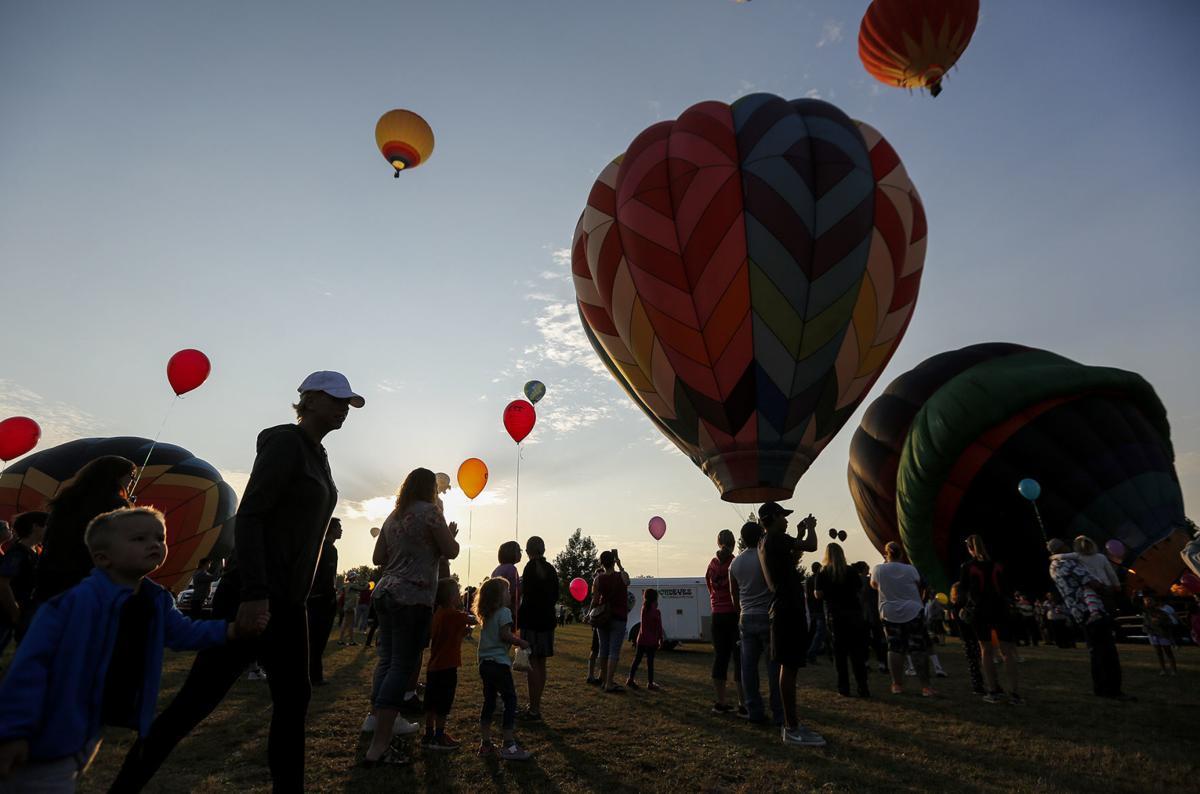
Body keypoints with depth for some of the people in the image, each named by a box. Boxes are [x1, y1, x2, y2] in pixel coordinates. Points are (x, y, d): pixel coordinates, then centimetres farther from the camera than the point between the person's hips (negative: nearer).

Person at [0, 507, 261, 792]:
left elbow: (182, 632, 11)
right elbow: (32, 662, -23)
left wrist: (231, 629, 0)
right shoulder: (76, 600, -26)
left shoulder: (157, 601, -3)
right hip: (51, 730, -7)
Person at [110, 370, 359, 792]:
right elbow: (248, 516, -19)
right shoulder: (285, 442, -11)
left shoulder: (318, 457, 14)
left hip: (289, 601, 9)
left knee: (294, 698, 9)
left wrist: (299, 596, 18)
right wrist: (254, 593, -25)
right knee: (196, 699, 1)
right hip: (253, 596, -9)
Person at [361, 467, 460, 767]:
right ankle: (379, 747, -5)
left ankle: (377, 716, 23)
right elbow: (451, 552, -6)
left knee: (387, 660, 15)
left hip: (386, 592, 8)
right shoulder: (429, 511, -7)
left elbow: (378, 558, 18)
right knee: (402, 667, -6)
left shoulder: (394, 516, 14)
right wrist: (451, 534, 13)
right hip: (413, 597, -8)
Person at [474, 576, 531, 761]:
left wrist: (515, 639, 11)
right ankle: (509, 745, 0)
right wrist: (521, 643, -7)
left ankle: (485, 744, 21)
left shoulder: (486, 615, 13)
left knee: (489, 701, 15)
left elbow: (495, 635, 10)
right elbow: (505, 635, -19)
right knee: (510, 700, -1)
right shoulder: (504, 612, -11)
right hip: (499, 663, -8)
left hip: (484, 663, 8)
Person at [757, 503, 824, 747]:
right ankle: (792, 729, 0)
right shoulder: (775, 538, -13)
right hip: (789, 609, -10)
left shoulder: (765, 543, 18)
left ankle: (791, 723, 21)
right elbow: (811, 546, -17)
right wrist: (810, 528, 3)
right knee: (789, 667, -6)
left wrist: (800, 534, 25)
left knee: (789, 667, 14)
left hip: (784, 609, 10)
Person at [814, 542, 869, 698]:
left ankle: (844, 688, 7)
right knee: (857, 651, 7)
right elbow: (859, 588, 6)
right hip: (854, 613, 1)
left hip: (835, 615, -1)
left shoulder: (823, 572, -5)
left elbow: (818, 595, -10)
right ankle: (863, 688, 6)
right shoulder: (851, 571, -1)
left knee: (840, 652, 6)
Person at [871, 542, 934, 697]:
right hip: (913, 612, 0)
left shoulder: (878, 569, -6)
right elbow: (919, 586, 10)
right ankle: (925, 686, 6)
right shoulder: (910, 569, -7)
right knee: (919, 650, 5)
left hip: (889, 614, 1)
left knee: (894, 649, 7)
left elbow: (874, 585, 13)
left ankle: (897, 684, 11)